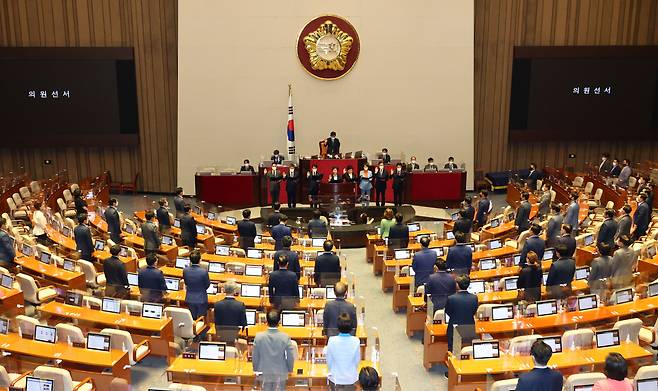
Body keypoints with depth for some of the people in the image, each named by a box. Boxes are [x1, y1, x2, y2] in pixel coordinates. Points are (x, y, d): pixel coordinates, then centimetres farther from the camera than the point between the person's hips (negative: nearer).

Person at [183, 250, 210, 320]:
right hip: (201, 299, -3)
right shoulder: (204, 272, -24)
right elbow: (207, 285, -8)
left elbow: (186, 283, 2)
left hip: (190, 299, 3)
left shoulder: (185, 270, -14)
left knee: (192, 319, 18)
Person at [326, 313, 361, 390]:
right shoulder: (356, 341, -21)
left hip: (335, 378, 0)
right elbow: (357, 360, -6)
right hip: (351, 378, 0)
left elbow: (328, 360, -9)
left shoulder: (332, 341, -22)